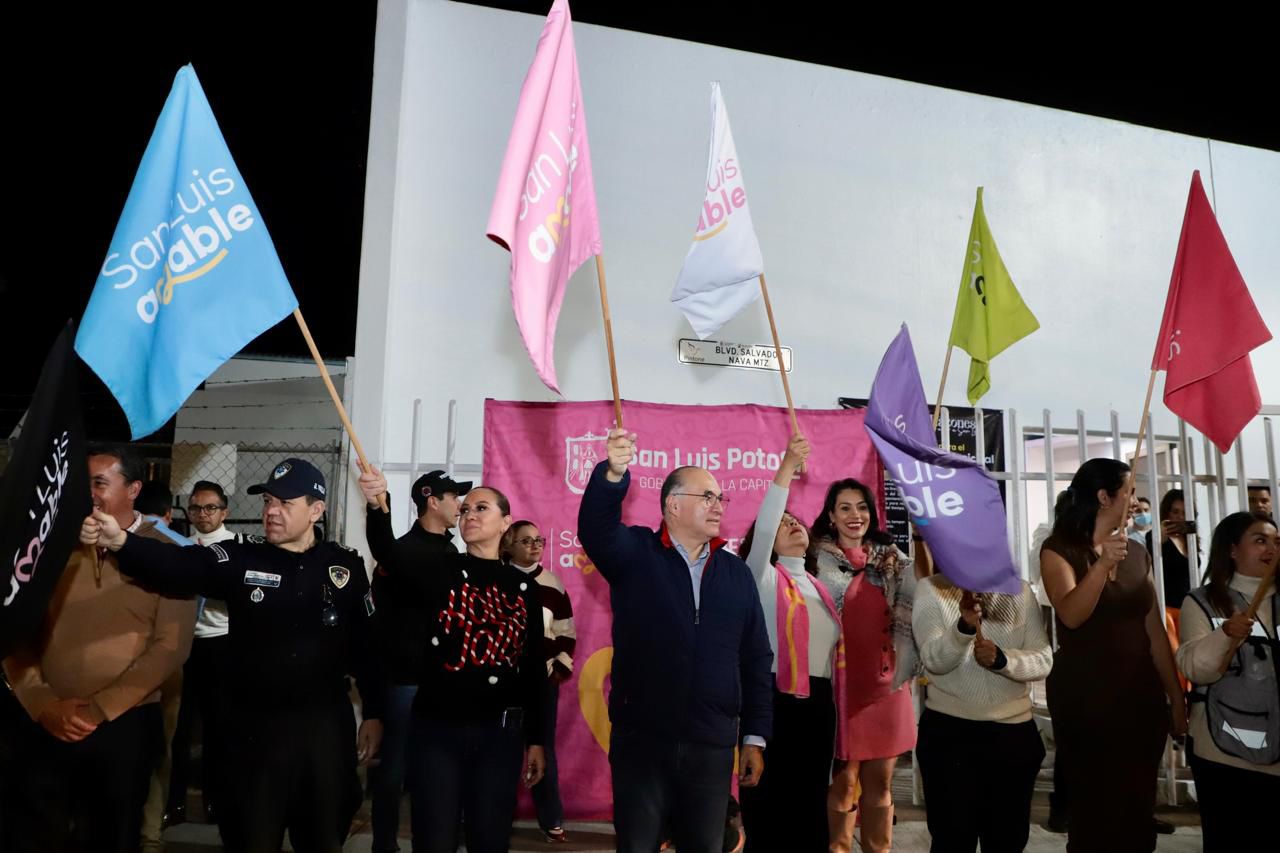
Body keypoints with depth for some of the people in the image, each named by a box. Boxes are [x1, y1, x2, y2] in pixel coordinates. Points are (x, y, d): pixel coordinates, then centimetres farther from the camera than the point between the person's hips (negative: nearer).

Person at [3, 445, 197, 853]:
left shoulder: (164, 553, -5)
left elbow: (171, 646, -10)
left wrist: (99, 710, -12)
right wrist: (42, 703, -9)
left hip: (124, 725, -2)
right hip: (46, 725, 2)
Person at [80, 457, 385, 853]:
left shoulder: (346, 565, -1)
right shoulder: (239, 558, -4)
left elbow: (367, 643, 2)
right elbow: (177, 566, -22)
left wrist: (374, 714, 3)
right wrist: (119, 540, -39)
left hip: (326, 724, 1)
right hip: (255, 726, 0)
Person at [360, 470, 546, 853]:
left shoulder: (523, 586, 6)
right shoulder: (440, 570, 0)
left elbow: (534, 666, 8)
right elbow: (389, 552, -21)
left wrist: (536, 739, 7)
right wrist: (377, 505, -41)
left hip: (500, 732, 2)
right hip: (437, 727, -1)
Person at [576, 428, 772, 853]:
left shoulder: (736, 571, 7)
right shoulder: (636, 554, -2)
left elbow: (755, 660, 7)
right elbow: (596, 528, -24)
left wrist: (755, 737, 5)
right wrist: (613, 475, -43)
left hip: (712, 746, 3)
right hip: (641, 741, -3)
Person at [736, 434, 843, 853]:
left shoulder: (818, 586, 16)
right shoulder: (763, 580, -2)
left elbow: (832, 651, 17)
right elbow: (761, 528, -20)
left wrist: (834, 708, 14)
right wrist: (788, 466, -25)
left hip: (820, 702, 6)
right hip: (776, 700, -6)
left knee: (811, 805, 13)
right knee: (773, 807, -1)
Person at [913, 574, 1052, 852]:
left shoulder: (1020, 591, 3)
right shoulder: (929, 589, -4)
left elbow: (1043, 660, -2)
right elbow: (933, 660, -15)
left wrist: (1002, 659, -21)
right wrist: (964, 626, -34)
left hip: (1014, 731, 3)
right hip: (948, 731, -2)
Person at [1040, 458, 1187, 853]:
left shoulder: (1137, 554, 10)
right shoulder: (1060, 551, -7)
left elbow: (1155, 632, 12)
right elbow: (1071, 616, -23)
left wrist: (1176, 697, 10)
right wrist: (1103, 563, -35)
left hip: (1141, 697, 5)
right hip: (1085, 699, -5)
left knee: (1137, 812, 11)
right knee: (1093, 811, 0)